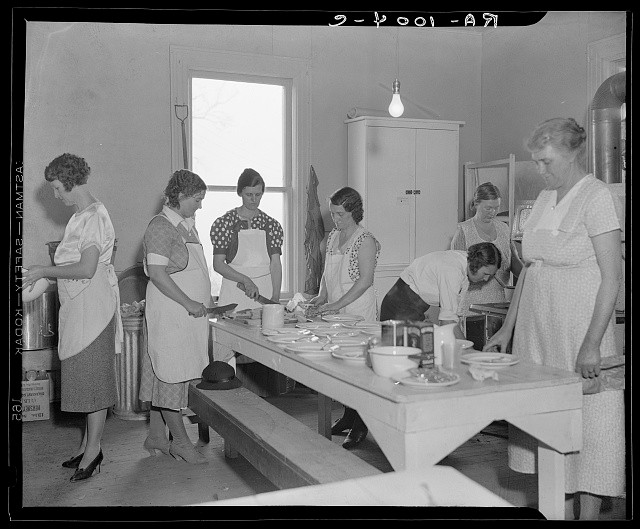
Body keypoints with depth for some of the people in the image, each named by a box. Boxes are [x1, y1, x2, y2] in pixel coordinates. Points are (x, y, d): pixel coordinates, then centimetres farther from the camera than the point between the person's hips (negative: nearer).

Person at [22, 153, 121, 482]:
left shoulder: (93, 217, -15)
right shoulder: (82, 215, 15)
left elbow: (86, 269, -23)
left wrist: (44, 271, -15)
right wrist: (45, 274, 11)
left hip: (92, 304, -10)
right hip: (78, 306, 10)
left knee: (93, 376, -2)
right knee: (86, 376, 13)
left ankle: (93, 448, 7)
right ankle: (89, 442, 22)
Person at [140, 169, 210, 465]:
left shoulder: (186, 225, 15)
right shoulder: (161, 227, -13)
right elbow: (157, 273, -19)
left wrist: (204, 299, 13)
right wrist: (189, 303, -18)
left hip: (190, 311, 9)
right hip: (169, 311, -9)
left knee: (163, 374, 14)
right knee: (171, 374, -1)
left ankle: (156, 436, 22)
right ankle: (180, 441, 7)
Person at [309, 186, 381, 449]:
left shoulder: (365, 241, -10)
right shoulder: (332, 237, 14)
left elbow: (365, 280, -16)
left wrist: (336, 304, -20)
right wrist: (322, 296, 4)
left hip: (359, 311, -7)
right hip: (336, 312, 7)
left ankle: (360, 425, 5)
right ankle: (348, 416, 23)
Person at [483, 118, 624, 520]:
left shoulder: (596, 196, -9)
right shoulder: (545, 198, 12)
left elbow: (613, 276, -14)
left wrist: (592, 343, -20)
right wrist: (508, 327, 14)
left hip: (579, 327, -7)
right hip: (537, 328, 7)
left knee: (586, 423, 2)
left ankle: (589, 513, 14)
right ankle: (562, 508, 22)